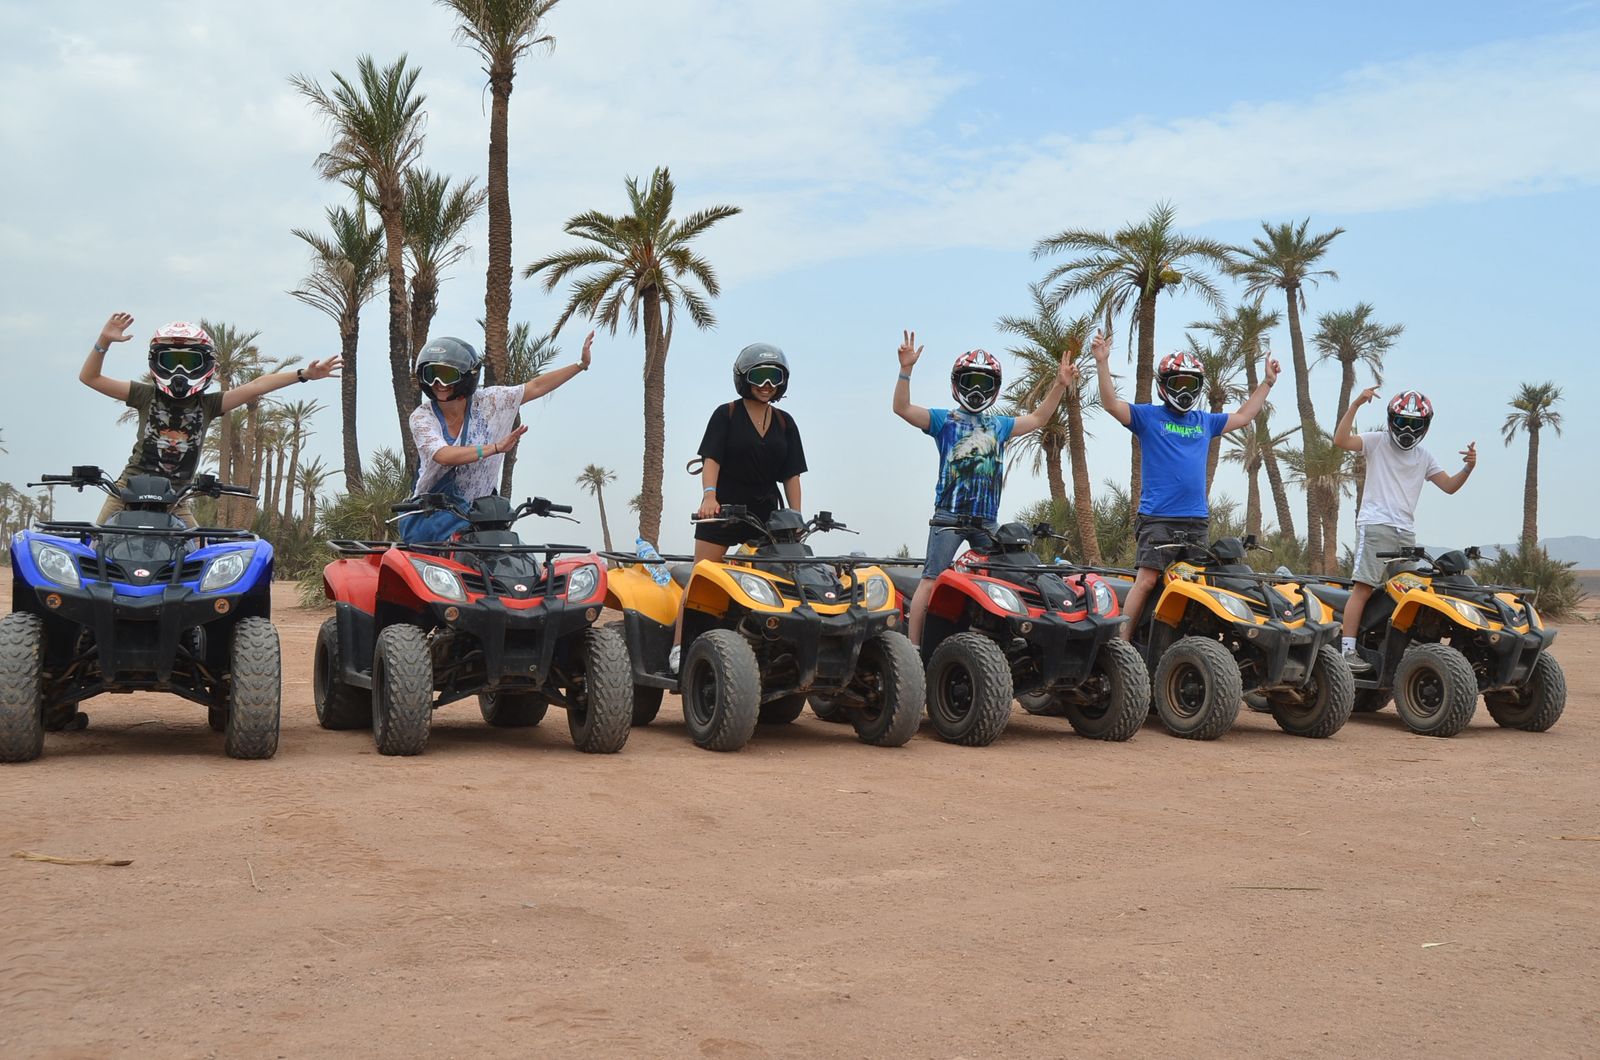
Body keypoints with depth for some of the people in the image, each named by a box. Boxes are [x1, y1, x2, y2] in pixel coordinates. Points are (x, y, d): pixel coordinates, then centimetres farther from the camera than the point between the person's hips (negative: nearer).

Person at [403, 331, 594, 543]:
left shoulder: (486, 402, 0)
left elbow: (535, 387, 4)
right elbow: (443, 456, -25)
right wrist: (495, 448, -36)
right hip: (430, 513, -2)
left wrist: (581, 364, 2)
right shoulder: (421, 417, -7)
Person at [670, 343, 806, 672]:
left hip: (765, 514, 4)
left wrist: (796, 516, -3)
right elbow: (711, 459, -10)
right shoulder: (726, 414, 1)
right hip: (722, 509, -4)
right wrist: (709, 495, -28)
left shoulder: (785, 423, 11)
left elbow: (791, 475, 8)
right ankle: (679, 647, -4)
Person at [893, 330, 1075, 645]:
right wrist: (905, 370, -17)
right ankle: (912, 646, -12)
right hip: (949, 515, -5)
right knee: (930, 581, -10)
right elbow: (902, 408, -4)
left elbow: (1038, 419, 29)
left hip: (988, 519, 5)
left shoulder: (999, 425, 21)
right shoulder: (944, 419, 7)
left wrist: (1060, 385, 18)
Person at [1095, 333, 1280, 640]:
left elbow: (1243, 416, 33)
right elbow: (1111, 403, -8)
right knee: (1146, 579, -16)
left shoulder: (1205, 421, 20)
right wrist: (1102, 364, -19)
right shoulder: (1148, 416, 4)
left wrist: (1267, 382, 32)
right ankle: (1121, 644, -15)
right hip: (1157, 519, -5)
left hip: (1197, 520, 6)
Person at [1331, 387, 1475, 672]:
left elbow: (1449, 486, 17)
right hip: (1375, 526, -6)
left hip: (1407, 531, 6)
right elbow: (1341, 440, -12)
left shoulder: (1424, 457, 20)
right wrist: (1355, 405, -21)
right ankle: (1348, 650, -18)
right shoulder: (1377, 441, 3)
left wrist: (1468, 468, -2)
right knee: (1364, 587, -14)